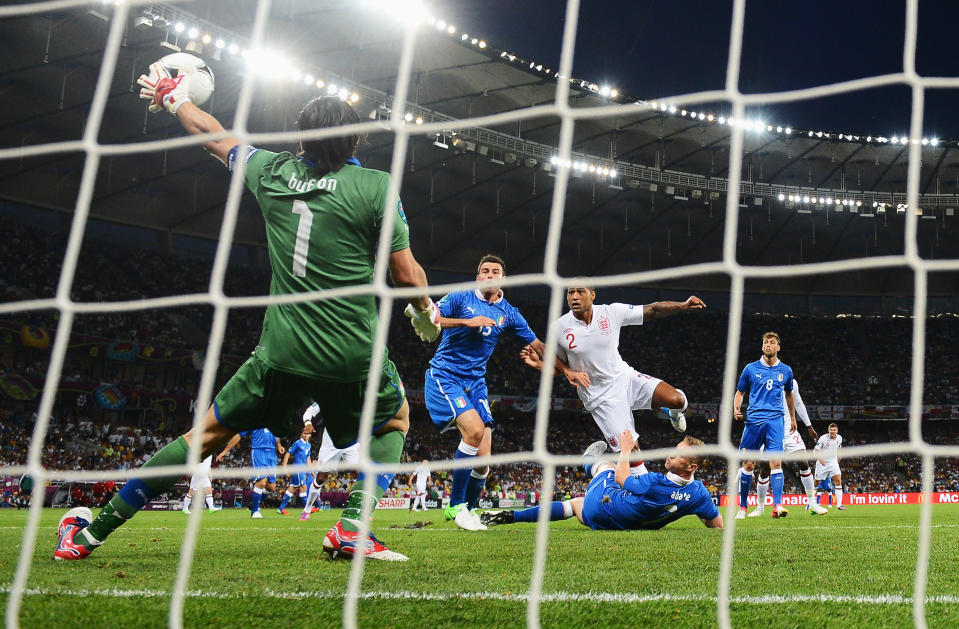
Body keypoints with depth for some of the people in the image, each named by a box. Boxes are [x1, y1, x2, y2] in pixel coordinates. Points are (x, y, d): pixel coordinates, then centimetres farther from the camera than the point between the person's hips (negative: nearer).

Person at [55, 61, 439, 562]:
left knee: (207, 435, 16)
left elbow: (217, 137, 23)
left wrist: (174, 99, 42)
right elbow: (407, 273, -2)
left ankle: (93, 532, 18)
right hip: (353, 354, -2)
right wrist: (425, 309, 20)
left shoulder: (272, 173, 4)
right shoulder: (376, 187, -5)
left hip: (281, 352, 3)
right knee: (396, 419, 26)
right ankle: (353, 527, 8)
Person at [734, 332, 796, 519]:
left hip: (776, 420, 0)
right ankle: (742, 506, 10)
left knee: (776, 463, -13)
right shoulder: (751, 369, 7)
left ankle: (777, 505, -15)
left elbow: (789, 394, 26)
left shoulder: (785, 370, 12)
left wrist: (792, 418, 32)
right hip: (754, 419, 0)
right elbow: (740, 391, 14)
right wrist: (736, 408, -6)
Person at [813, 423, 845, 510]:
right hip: (822, 463, -3)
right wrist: (820, 459, -34)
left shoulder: (839, 438, 0)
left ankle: (839, 504, -13)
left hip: (833, 462, 3)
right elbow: (815, 451, -17)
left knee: (838, 481, -13)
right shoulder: (823, 438, -16)